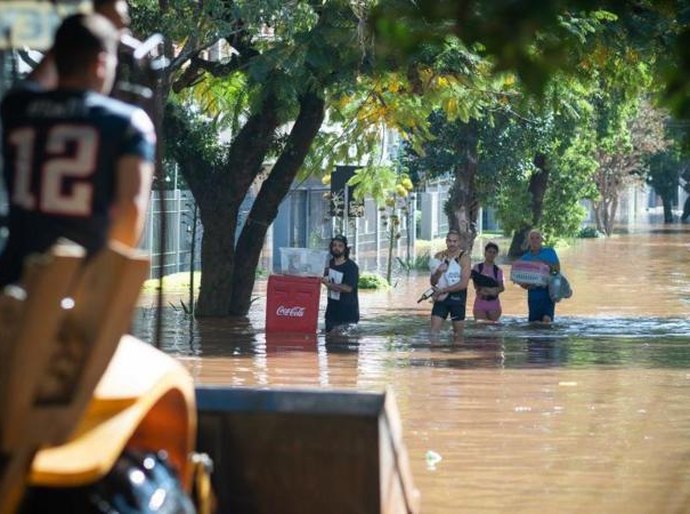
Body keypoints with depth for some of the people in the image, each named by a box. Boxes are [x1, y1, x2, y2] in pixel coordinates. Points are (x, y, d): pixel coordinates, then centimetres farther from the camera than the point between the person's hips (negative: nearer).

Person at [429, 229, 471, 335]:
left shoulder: (464, 257, -8)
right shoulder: (439, 257, 6)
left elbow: (463, 283, -17)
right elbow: (433, 282, 7)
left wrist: (443, 290, -16)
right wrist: (438, 273, -15)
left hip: (457, 297, -3)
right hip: (441, 298, 3)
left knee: (458, 333, 7)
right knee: (434, 330, -6)